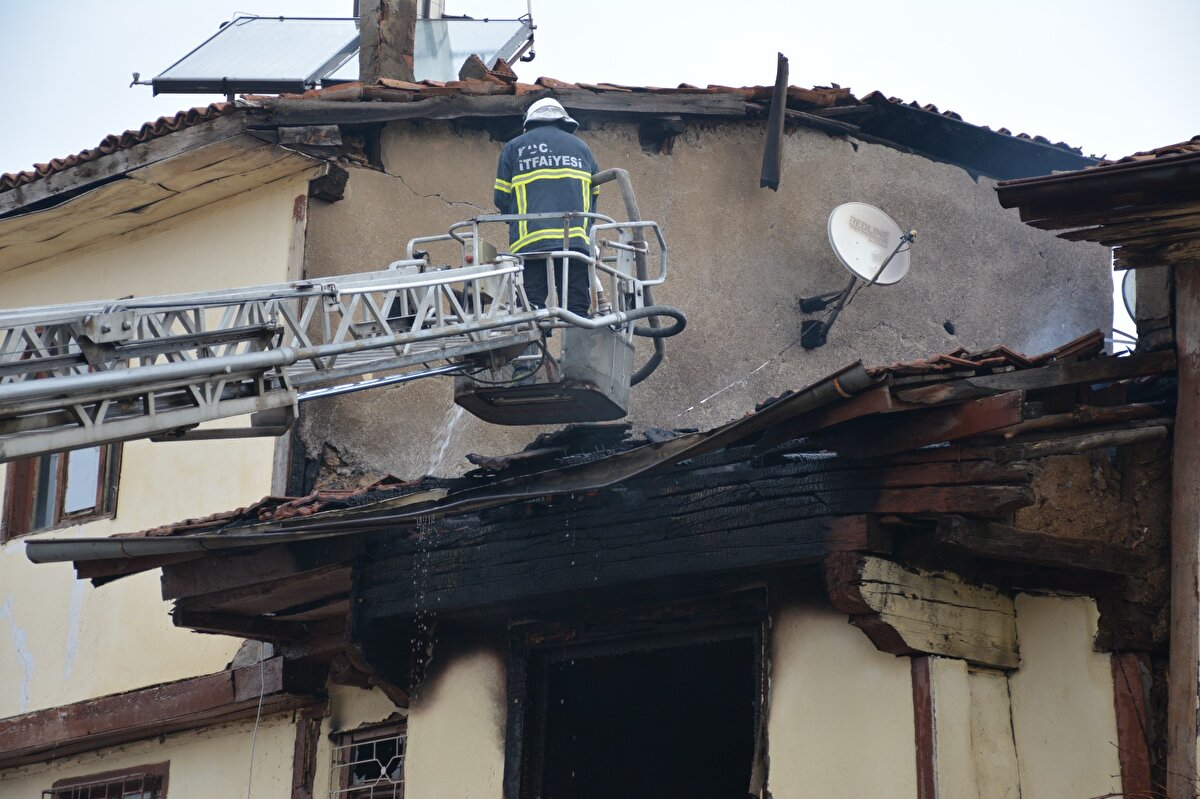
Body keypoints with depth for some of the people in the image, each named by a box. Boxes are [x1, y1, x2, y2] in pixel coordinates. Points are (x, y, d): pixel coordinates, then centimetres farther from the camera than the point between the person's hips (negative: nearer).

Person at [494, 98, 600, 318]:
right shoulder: (581, 147, 22)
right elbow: (594, 196, 21)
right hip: (576, 240, 2)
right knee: (577, 309, 0)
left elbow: (502, 198, 11)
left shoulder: (513, 147, 15)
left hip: (529, 241, -1)